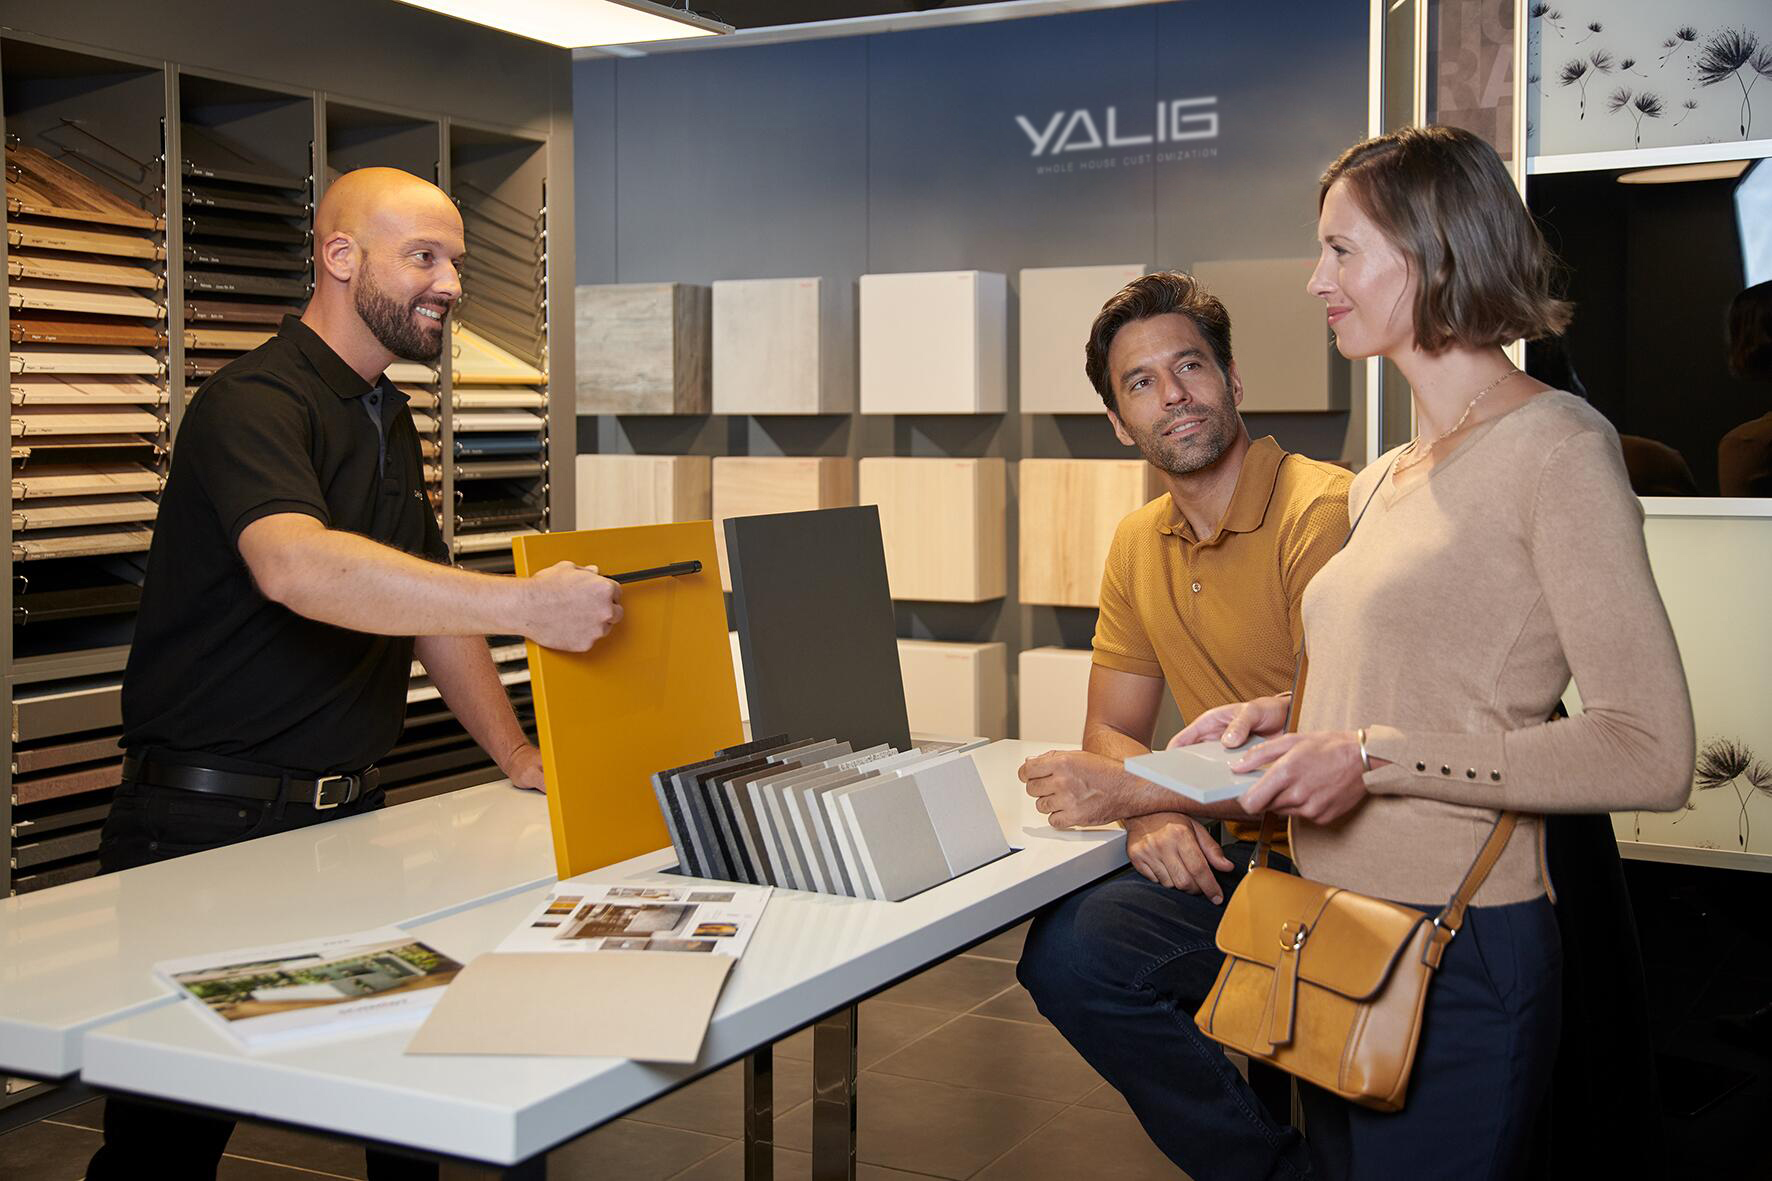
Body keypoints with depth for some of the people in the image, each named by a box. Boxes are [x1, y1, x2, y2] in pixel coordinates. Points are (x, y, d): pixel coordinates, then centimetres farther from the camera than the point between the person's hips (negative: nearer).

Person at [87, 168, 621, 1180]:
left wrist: (520, 759, 12)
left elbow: (427, 597, 21)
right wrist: (524, 604, -44)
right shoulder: (256, 403, -16)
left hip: (350, 816, 8)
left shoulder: (390, 421, 15)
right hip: (213, 821, -8)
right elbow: (296, 567, -37)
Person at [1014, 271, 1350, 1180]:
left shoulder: (1325, 511, -15)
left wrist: (1131, 791, -18)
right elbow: (1112, 730, 15)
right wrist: (1153, 819, -9)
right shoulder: (1138, 545, 11)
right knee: (1065, 949, -15)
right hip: (1236, 856, 7)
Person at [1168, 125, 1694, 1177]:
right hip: (1332, 934, 8)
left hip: (1460, 953, -8)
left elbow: (1650, 755, -18)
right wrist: (1283, 718, 5)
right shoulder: (1381, 485, 13)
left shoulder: (1555, 445, -11)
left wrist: (1375, 756, -20)